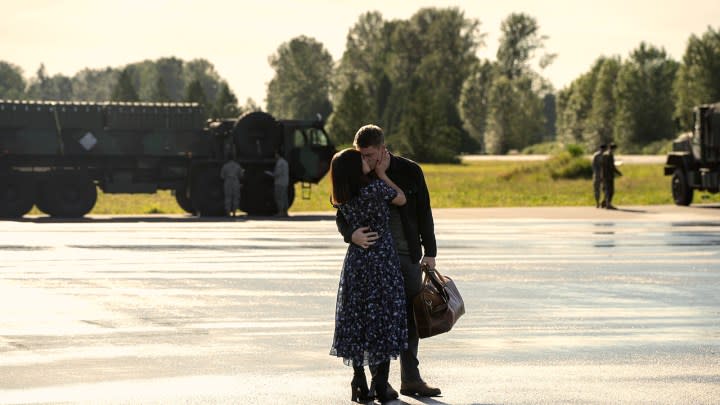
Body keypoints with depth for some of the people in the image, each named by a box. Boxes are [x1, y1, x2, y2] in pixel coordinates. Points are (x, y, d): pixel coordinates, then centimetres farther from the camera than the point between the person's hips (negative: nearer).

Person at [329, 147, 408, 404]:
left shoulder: (341, 199, -1)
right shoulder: (376, 188, -17)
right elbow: (401, 199, 0)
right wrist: (382, 174, 8)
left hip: (355, 262, 5)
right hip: (382, 260, -5)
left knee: (355, 322, 8)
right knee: (385, 321, 1)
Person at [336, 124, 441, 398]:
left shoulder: (410, 171, -4)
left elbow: (424, 213, 2)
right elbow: (342, 216, -6)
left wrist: (429, 253, -1)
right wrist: (351, 234, -29)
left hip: (408, 255, 1)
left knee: (411, 317, 5)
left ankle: (411, 379, 11)